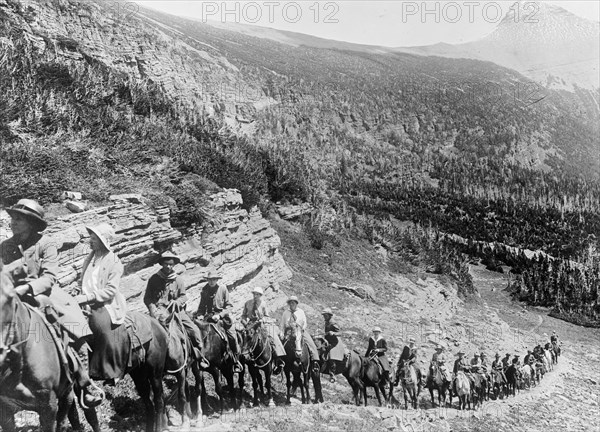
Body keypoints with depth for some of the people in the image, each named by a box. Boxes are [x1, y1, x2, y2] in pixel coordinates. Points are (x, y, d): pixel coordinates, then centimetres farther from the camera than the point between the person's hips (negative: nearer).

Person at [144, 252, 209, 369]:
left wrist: (177, 302, -12)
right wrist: (153, 309, -13)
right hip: (159, 309, -2)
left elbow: (184, 296, 10)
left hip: (176, 310, 3)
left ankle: (200, 356, 6)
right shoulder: (154, 279, 4)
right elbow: (147, 298, 4)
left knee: (194, 329, -10)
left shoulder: (178, 279, 10)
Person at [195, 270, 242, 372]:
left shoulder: (223, 288, -2)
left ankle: (236, 362, 6)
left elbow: (228, 305, -4)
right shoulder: (205, 290, 6)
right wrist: (200, 315, -9)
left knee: (233, 338, -11)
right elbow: (202, 306, 11)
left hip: (223, 316, -2)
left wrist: (219, 315, -17)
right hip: (209, 317, 2)